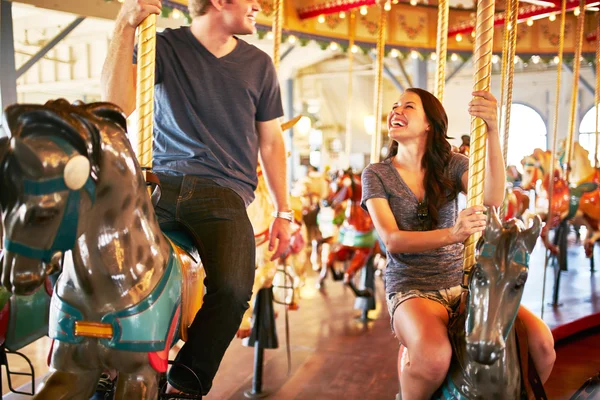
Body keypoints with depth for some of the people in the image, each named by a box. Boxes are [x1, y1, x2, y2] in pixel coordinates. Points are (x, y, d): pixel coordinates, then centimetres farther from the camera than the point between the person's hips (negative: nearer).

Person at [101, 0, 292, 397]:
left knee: (233, 289, -25)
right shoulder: (164, 46, 6)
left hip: (224, 190, 1)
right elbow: (119, 102, -9)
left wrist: (283, 212, 13)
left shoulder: (259, 64, 14)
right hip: (163, 181, 0)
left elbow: (271, 141, 17)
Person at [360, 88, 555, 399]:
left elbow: (493, 197, -16)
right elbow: (392, 240, -13)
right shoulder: (376, 175, 0)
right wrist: (451, 234, -30)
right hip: (411, 289, -3)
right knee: (435, 356, -34)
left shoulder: (451, 164, 5)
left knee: (541, 341, -17)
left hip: (462, 282, 3)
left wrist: (492, 129, -28)